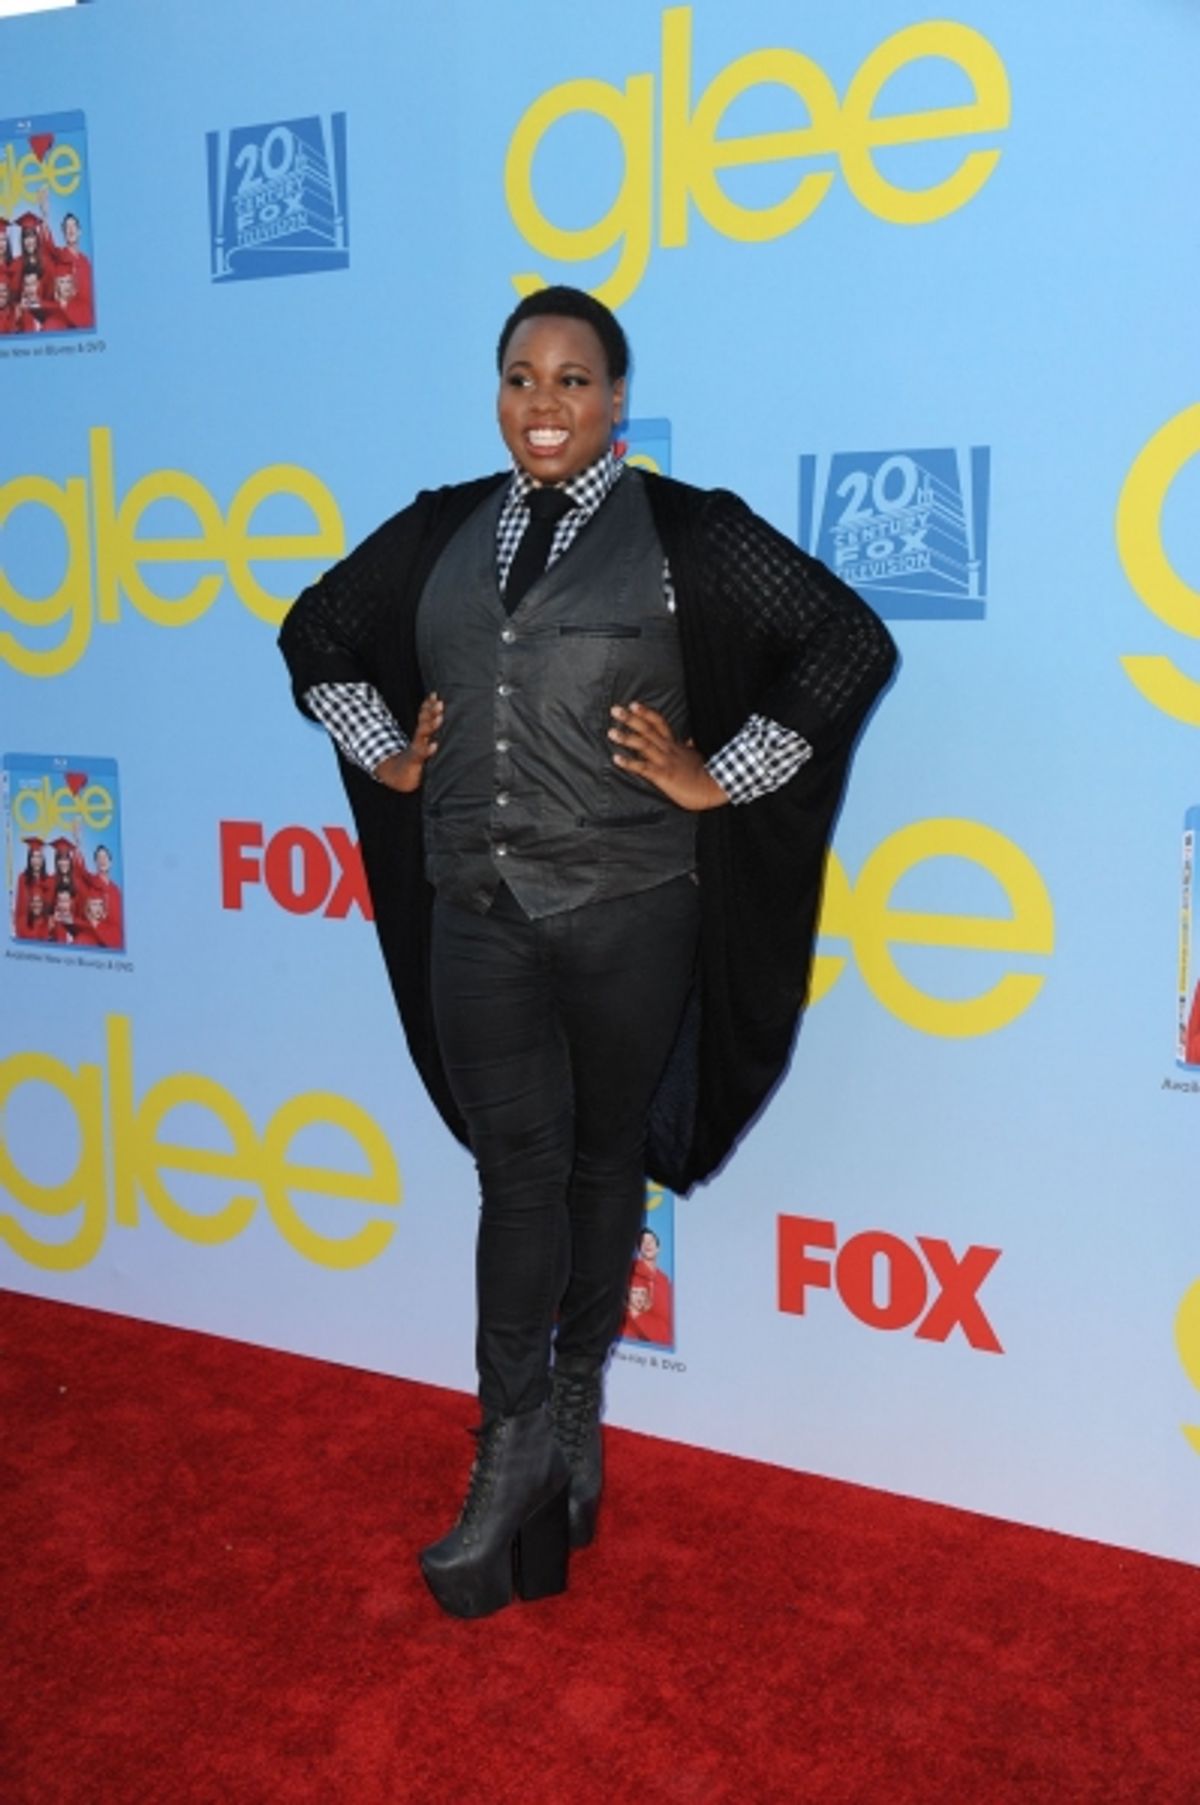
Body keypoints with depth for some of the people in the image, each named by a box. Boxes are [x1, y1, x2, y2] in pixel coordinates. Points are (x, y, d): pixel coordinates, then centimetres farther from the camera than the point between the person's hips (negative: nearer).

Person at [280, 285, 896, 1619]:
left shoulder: (684, 532, -3)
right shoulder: (442, 530, 9)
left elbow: (851, 643, -7)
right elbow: (318, 631, 23)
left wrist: (720, 776, -8)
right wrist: (385, 754, 11)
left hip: (629, 909, -2)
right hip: (479, 908, 2)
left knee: (605, 1156, 12)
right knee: (516, 1166, 0)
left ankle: (574, 1398, 31)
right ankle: (514, 1450, 9)